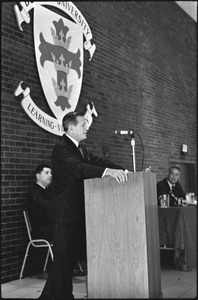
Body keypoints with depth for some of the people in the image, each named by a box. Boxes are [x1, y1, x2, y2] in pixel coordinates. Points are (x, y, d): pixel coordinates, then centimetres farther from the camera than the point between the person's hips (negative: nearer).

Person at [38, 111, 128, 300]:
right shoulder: (61, 148, -16)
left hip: (77, 211, 9)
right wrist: (107, 171, -47)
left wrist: (122, 170, -8)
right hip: (66, 212, -9)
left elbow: (96, 161, 6)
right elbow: (78, 168, -33)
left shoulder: (80, 148, 15)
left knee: (68, 256, 15)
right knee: (64, 257, 0)